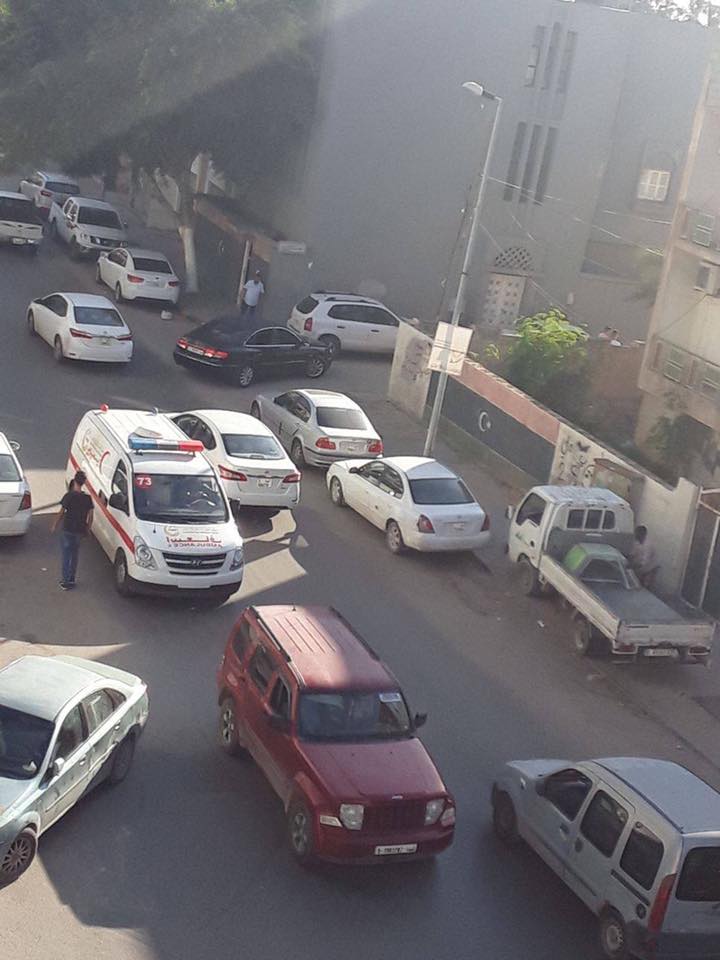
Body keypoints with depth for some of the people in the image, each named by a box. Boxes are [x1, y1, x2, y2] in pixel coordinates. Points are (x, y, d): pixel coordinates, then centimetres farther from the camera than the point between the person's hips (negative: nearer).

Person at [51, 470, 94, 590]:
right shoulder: (87, 498, -1)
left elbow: (61, 513, -10)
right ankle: (71, 579, 23)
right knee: (74, 555, 17)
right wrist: (87, 529, 17)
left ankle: (66, 581, 4)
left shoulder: (69, 496, -14)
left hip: (68, 530, -4)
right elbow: (90, 515, 3)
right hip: (80, 531, 4)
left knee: (66, 556, 5)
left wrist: (54, 525, 2)